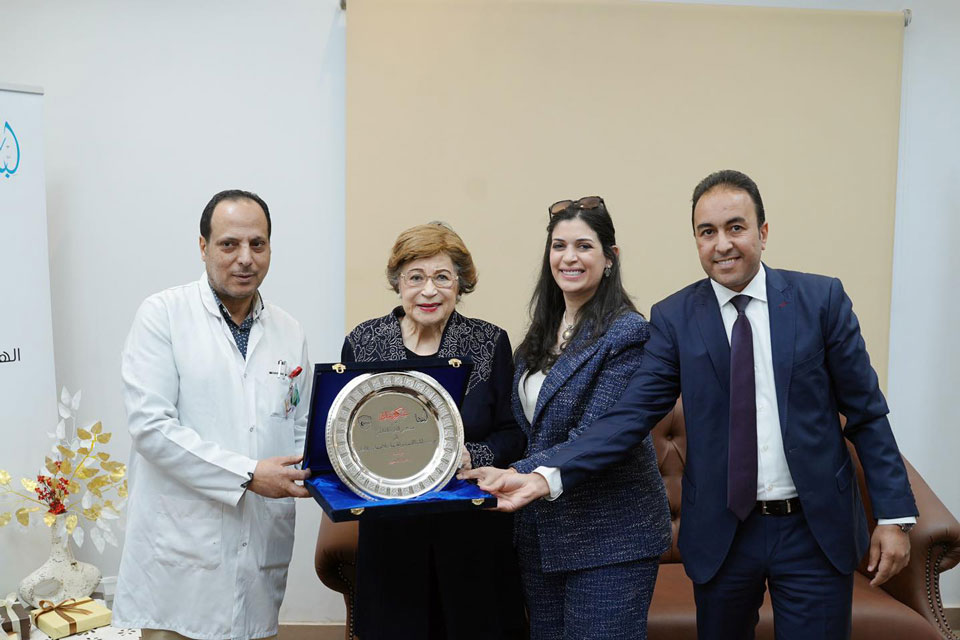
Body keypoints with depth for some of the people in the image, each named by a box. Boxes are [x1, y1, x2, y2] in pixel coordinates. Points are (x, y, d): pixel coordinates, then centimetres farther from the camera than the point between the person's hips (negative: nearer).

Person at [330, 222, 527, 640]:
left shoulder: (490, 343, -2)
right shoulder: (361, 343, 1)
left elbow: (512, 434, 1)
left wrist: (471, 457, -17)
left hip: (474, 528, 0)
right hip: (390, 529, 1)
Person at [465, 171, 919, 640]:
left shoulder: (822, 299, -3)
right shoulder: (674, 318, -3)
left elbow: (866, 412, 1)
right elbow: (631, 415, -9)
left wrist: (894, 515, -2)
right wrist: (549, 476, -21)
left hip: (816, 532, 0)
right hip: (723, 532, 1)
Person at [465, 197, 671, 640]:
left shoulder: (627, 333, -14)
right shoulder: (543, 333, 9)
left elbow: (595, 438, -21)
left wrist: (518, 475, -25)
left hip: (609, 539, -7)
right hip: (540, 531, 7)